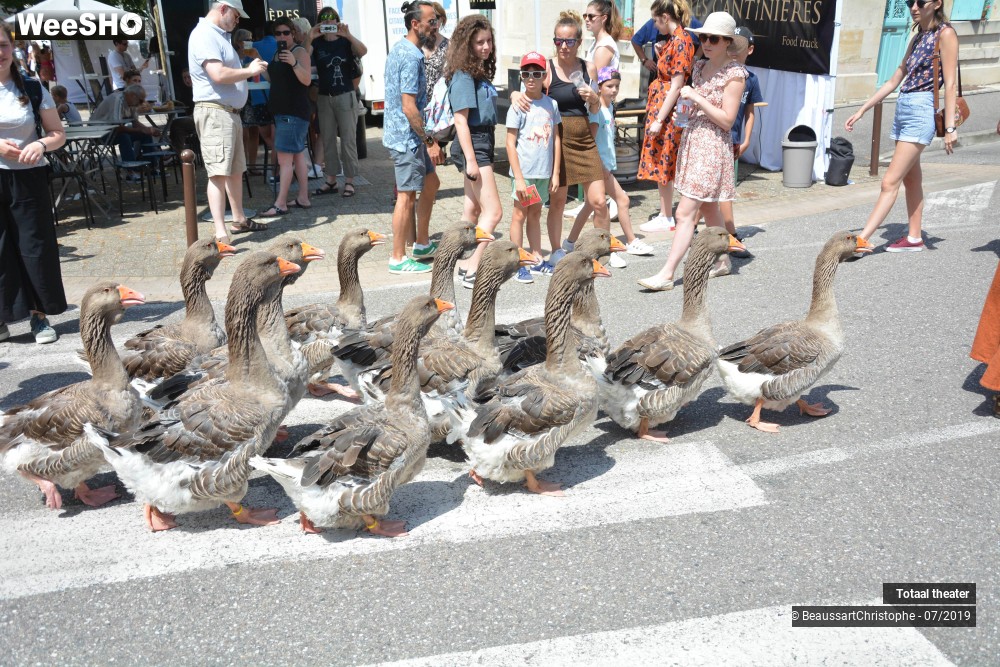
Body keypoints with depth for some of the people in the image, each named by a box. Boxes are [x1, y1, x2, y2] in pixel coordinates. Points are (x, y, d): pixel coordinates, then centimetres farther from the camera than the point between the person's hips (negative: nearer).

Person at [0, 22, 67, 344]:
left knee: (35, 246, 2)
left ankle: (39, 316, 13)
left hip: (28, 178, 1)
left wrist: (41, 144, -15)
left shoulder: (33, 89, 3)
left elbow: (58, 134, 6)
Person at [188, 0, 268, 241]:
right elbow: (219, 74, -23)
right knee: (219, 173, -15)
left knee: (236, 169, 17)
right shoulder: (204, 34, -12)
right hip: (214, 112, -10)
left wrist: (250, 69, 9)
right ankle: (220, 234, -18)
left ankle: (239, 219, 29)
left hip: (230, 112, 10)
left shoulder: (217, 36, 21)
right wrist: (250, 70, -11)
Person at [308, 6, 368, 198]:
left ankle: (349, 181, 2)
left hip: (345, 96, -3)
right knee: (327, 140, 7)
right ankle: (331, 180, 14)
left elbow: (363, 51, -16)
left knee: (348, 140, -3)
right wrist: (309, 39, -26)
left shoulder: (345, 41, 3)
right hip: (324, 97, 3)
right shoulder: (317, 43, 8)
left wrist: (348, 35, -30)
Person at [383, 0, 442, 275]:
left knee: (431, 183, 18)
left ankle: (422, 245, 27)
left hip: (397, 131, 10)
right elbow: (409, 107, -24)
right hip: (407, 136, -10)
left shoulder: (399, 49, 12)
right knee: (407, 196, -3)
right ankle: (398, 258, 6)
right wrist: (430, 141, -18)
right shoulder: (412, 57, -19)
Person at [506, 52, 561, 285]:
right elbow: (510, 144, -9)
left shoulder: (551, 104, 5)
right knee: (520, 214, 2)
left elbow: (556, 140, 8)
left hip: (544, 171, 4)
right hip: (524, 171, -4)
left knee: (535, 214, 15)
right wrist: (518, 177, -14)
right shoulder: (518, 106, -7)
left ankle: (536, 259, 22)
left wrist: (555, 173, 4)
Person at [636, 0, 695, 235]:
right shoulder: (673, 39, 12)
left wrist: (659, 119, -21)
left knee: (662, 164, -2)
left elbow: (676, 86, -20)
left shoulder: (681, 41, -17)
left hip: (667, 109, -10)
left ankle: (666, 218, 7)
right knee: (661, 164, 13)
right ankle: (665, 214, 21)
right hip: (660, 106, 10)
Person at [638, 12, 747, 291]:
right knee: (707, 207, 17)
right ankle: (722, 260, 31)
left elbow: (726, 120, -15)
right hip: (692, 140, 8)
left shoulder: (734, 73, -10)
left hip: (713, 146, -8)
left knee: (685, 212, -11)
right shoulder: (699, 67, 11)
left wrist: (696, 98, -18)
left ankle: (667, 274, -11)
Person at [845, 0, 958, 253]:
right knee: (911, 179, 12)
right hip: (903, 109, 9)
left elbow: (950, 84, -12)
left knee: (890, 182, -12)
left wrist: (950, 127, -18)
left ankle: (860, 240, -16)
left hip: (921, 111, -9)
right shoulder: (918, 38, 17)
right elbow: (894, 81, 20)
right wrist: (861, 111, 17)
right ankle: (914, 238, 19)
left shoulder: (945, 34, -6)